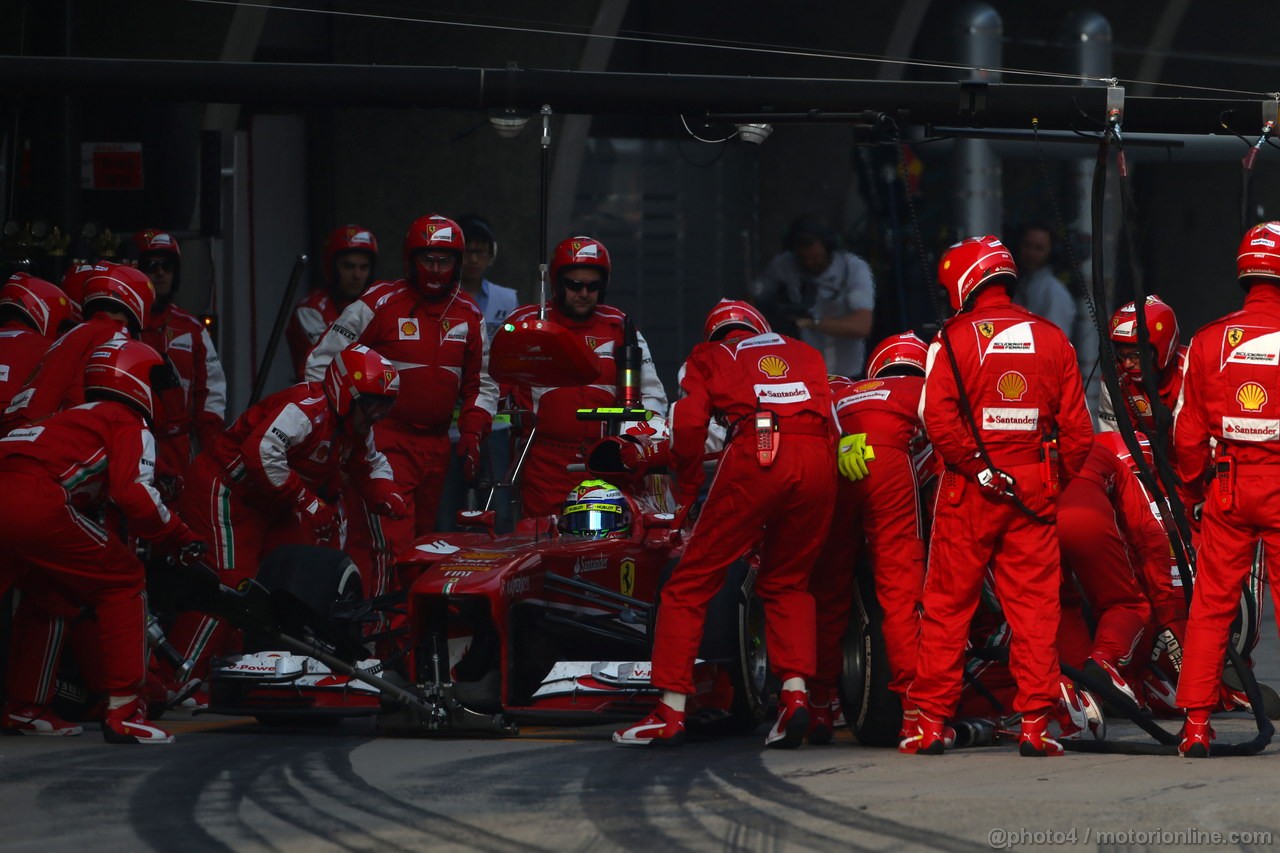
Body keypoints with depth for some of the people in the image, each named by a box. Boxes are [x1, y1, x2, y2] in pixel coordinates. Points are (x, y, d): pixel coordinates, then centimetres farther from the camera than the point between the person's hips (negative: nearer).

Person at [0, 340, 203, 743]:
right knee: (124, 581, 6)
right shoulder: (131, 425, 10)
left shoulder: (78, 418, 35)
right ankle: (123, 712, 0)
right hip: (39, 501, -8)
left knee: (47, 595, 30)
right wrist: (179, 537, 6)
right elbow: (134, 493, -6)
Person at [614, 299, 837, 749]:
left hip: (753, 456, -3)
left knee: (690, 585, 6)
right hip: (818, 459, 3)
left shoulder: (708, 357, 24)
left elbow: (688, 424, 8)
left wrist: (687, 492, 17)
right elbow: (829, 420, 22)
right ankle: (795, 693, 3)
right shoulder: (805, 353, 33)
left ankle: (671, 712, 2)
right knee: (786, 585, 21)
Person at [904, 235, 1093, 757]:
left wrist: (977, 468, -10)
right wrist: (1060, 479, 14)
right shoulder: (1052, 340, 6)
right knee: (1035, 606, 4)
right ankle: (1035, 723, 1)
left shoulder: (953, 339, -5)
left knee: (948, 603, 5)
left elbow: (939, 420, -16)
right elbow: (1076, 426, 5)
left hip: (969, 492, -2)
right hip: (1035, 489, 2)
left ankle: (932, 722, 5)